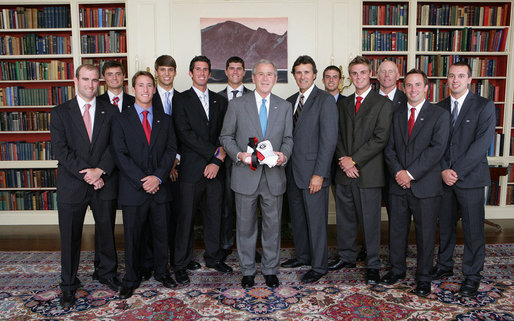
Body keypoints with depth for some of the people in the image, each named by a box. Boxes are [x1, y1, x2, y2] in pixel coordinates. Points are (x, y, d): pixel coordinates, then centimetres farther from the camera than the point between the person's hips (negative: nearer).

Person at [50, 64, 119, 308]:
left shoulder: (110, 112, 6)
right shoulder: (60, 113, 3)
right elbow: (61, 150, -6)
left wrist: (100, 171, -16)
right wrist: (86, 175, -14)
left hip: (104, 183, 1)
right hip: (72, 185, -1)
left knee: (106, 232, 12)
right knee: (70, 237, 9)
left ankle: (107, 273, 33)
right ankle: (68, 284, 26)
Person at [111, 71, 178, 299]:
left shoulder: (165, 120, 10)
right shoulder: (121, 120, 2)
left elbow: (171, 150, 2)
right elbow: (120, 154, -6)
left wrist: (158, 177, -12)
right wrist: (142, 181, -13)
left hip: (160, 187, 2)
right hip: (133, 189, -2)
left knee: (161, 233, 12)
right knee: (132, 236, 7)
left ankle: (161, 272, 31)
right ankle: (131, 279, 24)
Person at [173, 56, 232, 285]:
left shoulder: (220, 101, 14)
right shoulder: (181, 100, 1)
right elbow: (185, 134, -10)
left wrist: (217, 161, -7)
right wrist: (215, 152, -13)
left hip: (215, 168, 4)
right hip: (192, 169, -4)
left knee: (214, 215, 11)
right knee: (186, 218, 2)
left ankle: (213, 257, 27)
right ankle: (181, 264, 15)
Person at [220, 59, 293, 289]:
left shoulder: (285, 107, 9)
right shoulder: (237, 105, 2)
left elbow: (288, 138, 11)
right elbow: (226, 136, 4)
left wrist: (284, 154, -10)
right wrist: (239, 154, -13)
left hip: (274, 176, 2)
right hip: (245, 175, -1)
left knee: (273, 225, 10)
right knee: (245, 226, 8)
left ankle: (270, 270, 27)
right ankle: (247, 270, 26)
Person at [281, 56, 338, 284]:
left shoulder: (325, 100, -9)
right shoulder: (290, 101, 13)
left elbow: (329, 139, -14)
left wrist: (319, 173, -18)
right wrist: (285, 165, 6)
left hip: (313, 173, -7)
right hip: (292, 171, 7)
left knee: (316, 220, 2)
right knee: (297, 217, 17)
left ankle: (319, 266, 17)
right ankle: (303, 255, 35)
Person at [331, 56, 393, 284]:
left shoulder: (383, 103, -2)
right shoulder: (344, 103, 15)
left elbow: (380, 139, -10)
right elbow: (338, 136, 11)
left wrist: (354, 160, -14)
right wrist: (343, 160, -5)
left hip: (369, 173, -4)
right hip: (345, 172, 5)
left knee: (370, 221, 3)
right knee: (344, 218, 13)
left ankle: (372, 265, 17)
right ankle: (346, 257, 31)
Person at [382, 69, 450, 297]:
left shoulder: (440, 115, -1)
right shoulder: (397, 115, 12)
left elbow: (437, 148, -11)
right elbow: (389, 148, 7)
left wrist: (410, 173, -16)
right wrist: (398, 172, -9)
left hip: (425, 185, -3)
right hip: (398, 184, 4)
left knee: (425, 233, 6)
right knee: (397, 230, 12)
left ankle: (423, 277, 22)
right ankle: (397, 269, 30)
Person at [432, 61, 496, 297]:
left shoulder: (484, 106, -2)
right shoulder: (440, 108, 10)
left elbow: (482, 143, -11)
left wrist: (457, 171, -16)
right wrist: (443, 170, -9)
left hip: (470, 178, -3)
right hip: (443, 178, 4)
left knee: (473, 229, 3)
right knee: (445, 226, 13)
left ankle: (472, 276, 17)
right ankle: (444, 266, 28)